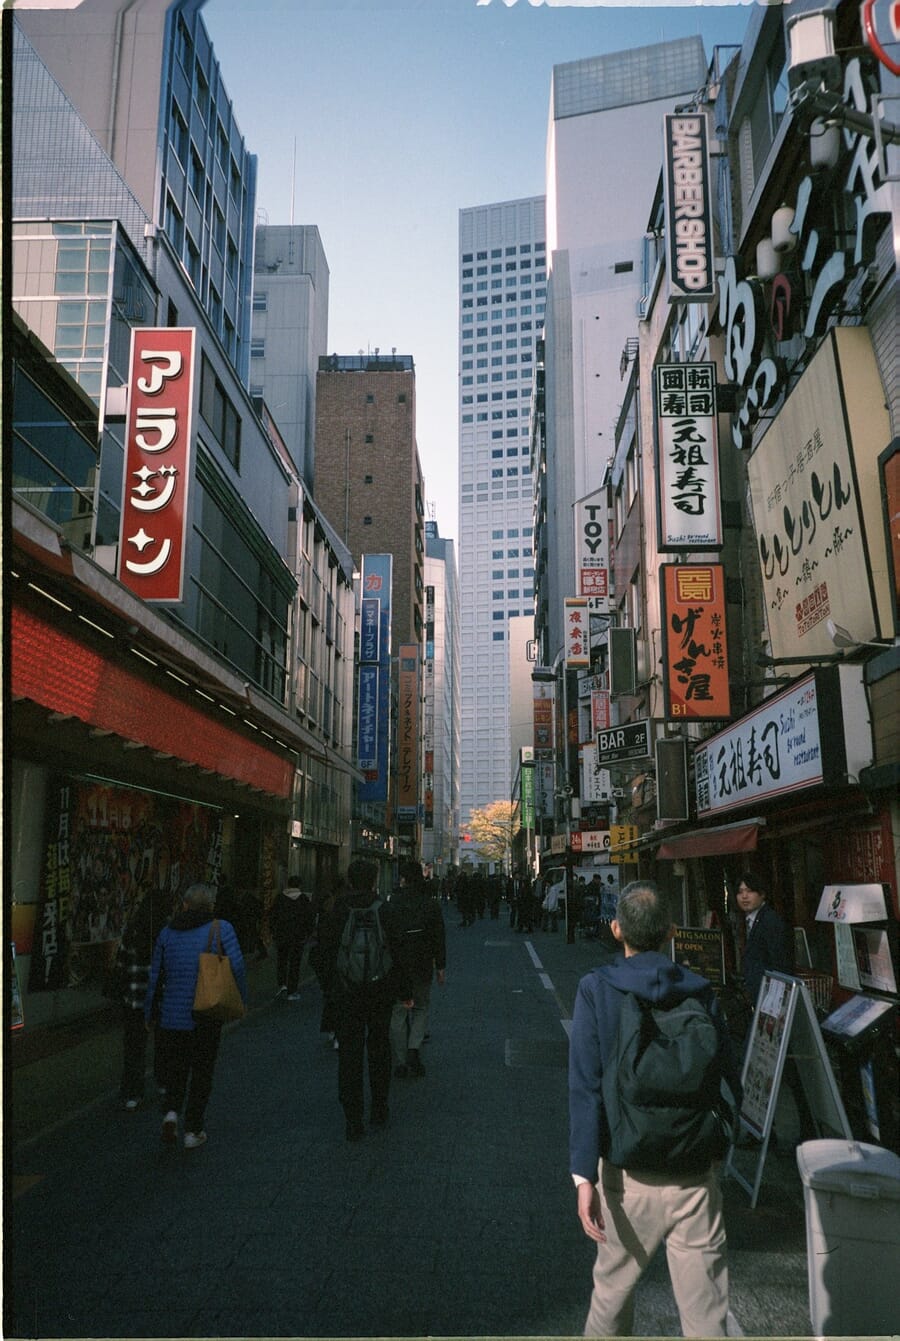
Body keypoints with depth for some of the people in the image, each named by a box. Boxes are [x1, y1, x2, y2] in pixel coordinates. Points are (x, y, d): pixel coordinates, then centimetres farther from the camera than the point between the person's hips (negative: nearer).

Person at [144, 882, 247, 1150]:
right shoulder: (221, 928, -5)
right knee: (202, 1071, 11)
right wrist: (241, 1000, 0)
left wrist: (148, 1013, 17)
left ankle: (170, 1111, -3)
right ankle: (193, 1130, 15)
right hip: (206, 1016, -2)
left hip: (171, 1014, 2)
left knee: (175, 1068, 18)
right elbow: (237, 965, -14)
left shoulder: (167, 932, 4)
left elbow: (154, 975, 8)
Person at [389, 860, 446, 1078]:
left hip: (396, 966, -1)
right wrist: (441, 968, 7)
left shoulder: (391, 905, -7)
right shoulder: (431, 904, -4)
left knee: (398, 1012, 10)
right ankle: (414, 1048, -3)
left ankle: (400, 1062, 12)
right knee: (420, 1008, 17)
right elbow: (439, 938, -1)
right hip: (422, 965, 1)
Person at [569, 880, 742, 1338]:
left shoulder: (596, 989, -9)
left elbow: (585, 1086, -13)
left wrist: (584, 1175, -12)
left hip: (630, 1174, -1)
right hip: (698, 1176, 1)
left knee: (613, 1288, 21)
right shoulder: (701, 992, -3)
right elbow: (730, 1082, 2)